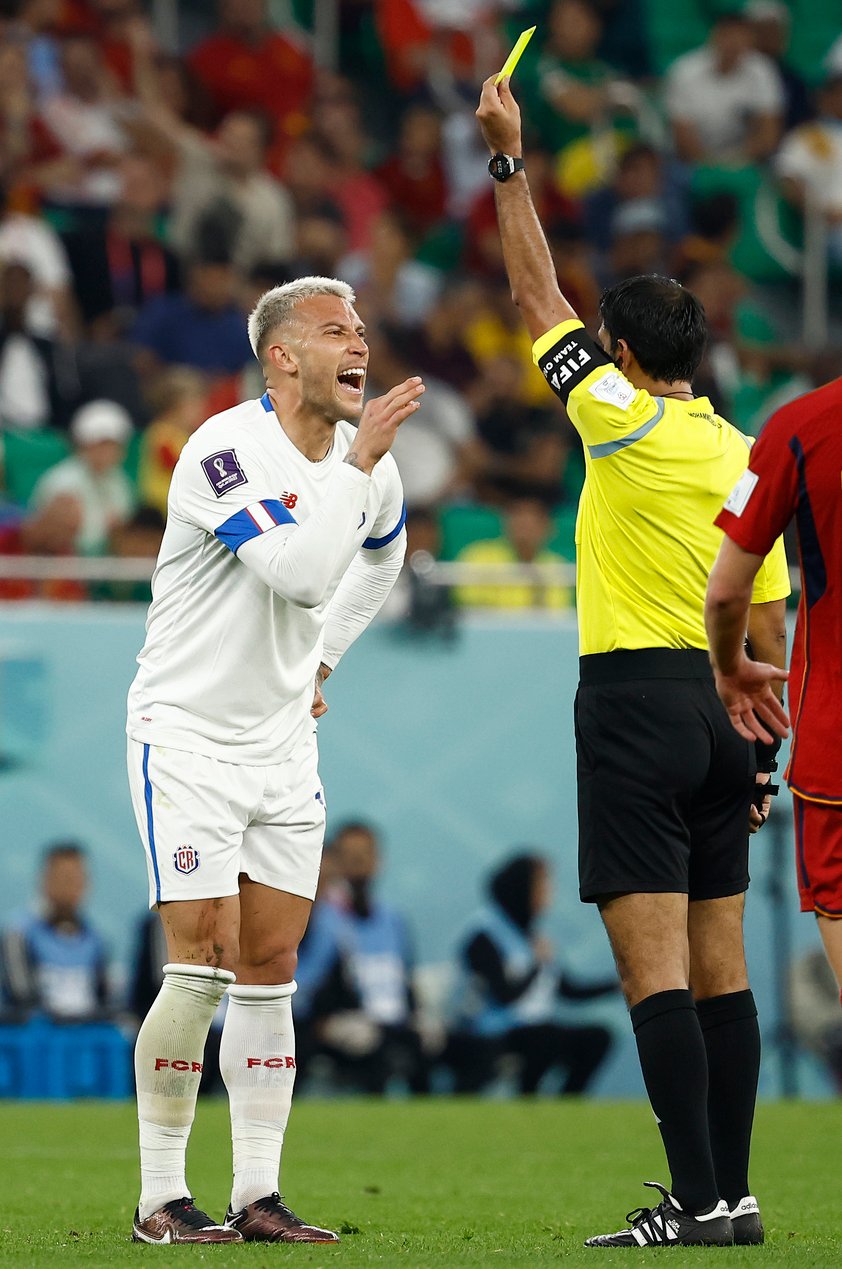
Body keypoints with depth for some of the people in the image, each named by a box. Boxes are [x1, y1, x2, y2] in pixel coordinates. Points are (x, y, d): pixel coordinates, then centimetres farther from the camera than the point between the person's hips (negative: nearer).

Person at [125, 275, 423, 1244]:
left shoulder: (370, 465, 4)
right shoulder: (225, 451, -19)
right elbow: (302, 574, -31)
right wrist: (359, 458, -27)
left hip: (284, 744, 7)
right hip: (186, 733, -7)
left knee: (270, 971, 5)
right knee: (203, 963, -11)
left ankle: (258, 1197, 7)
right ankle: (161, 1199, -4)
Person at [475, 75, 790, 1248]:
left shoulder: (625, 421, -7)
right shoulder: (746, 459, 10)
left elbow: (537, 296, -1)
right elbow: (768, 627, 13)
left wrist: (509, 161, 6)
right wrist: (756, 749, 20)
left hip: (634, 701, -7)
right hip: (716, 713, 7)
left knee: (654, 968, -10)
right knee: (718, 969, 8)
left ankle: (696, 1199, -16)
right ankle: (732, 1195, 8)